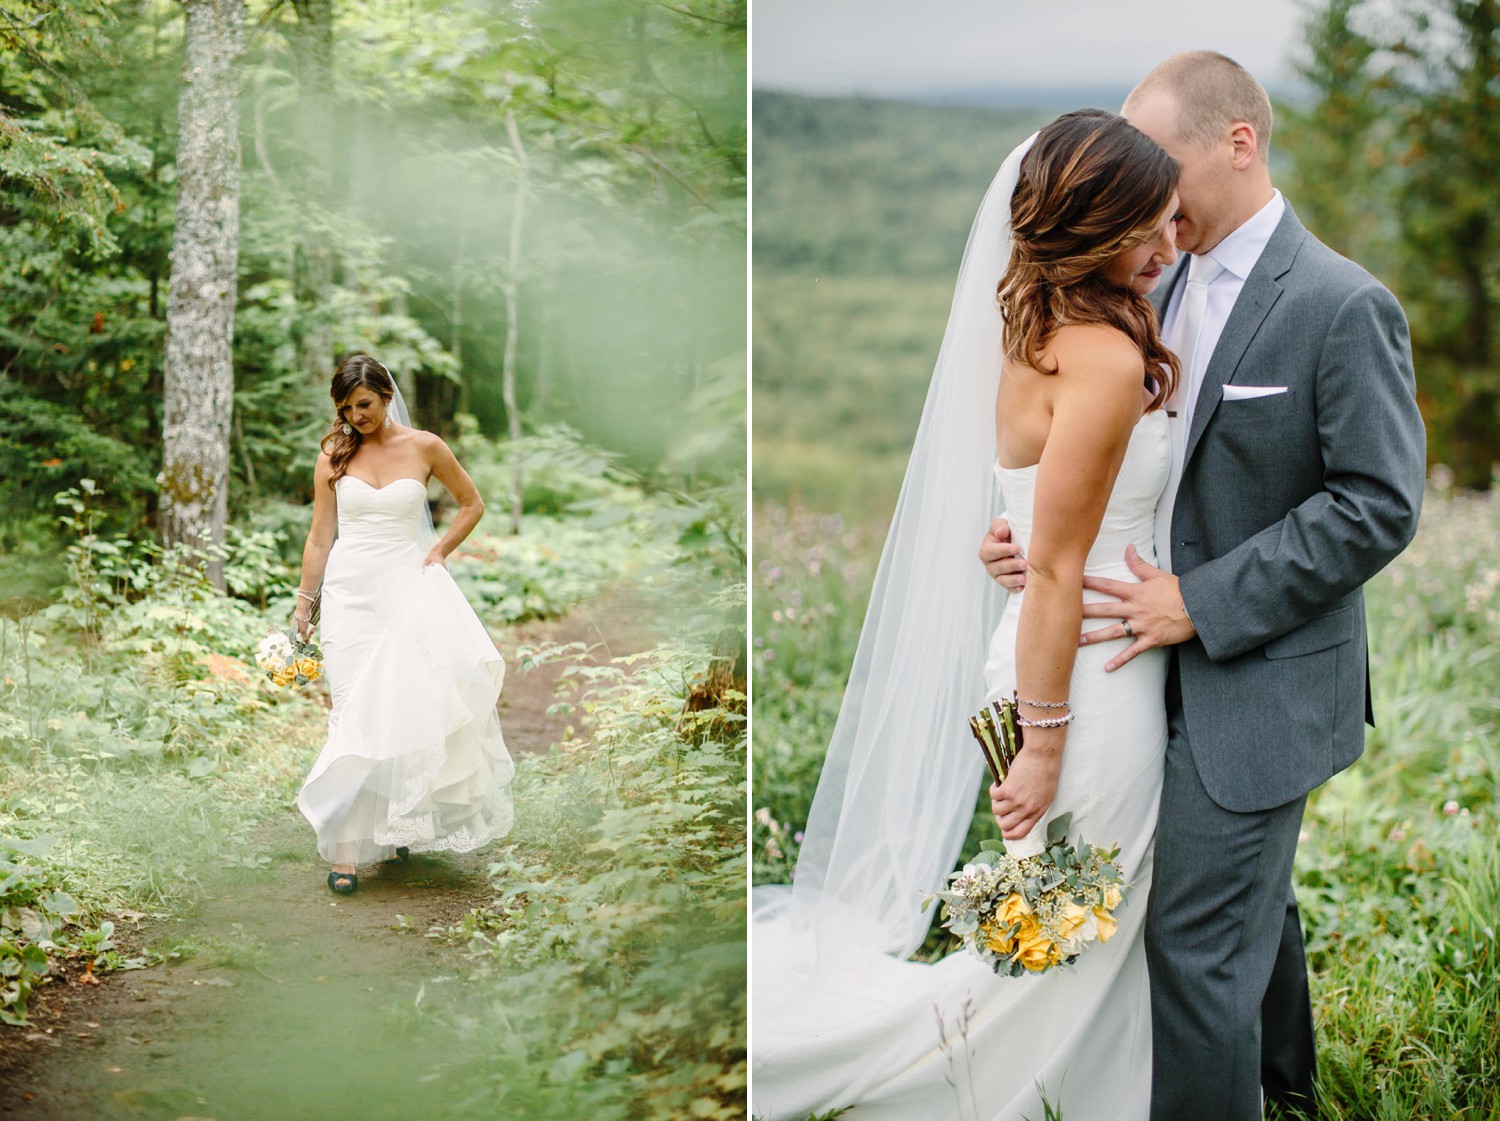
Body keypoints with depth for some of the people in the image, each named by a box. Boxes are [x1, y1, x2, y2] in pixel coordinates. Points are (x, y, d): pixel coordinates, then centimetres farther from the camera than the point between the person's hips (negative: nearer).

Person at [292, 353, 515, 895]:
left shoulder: (423, 447, 3)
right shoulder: (334, 454, 5)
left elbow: (472, 503, 15)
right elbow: (320, 535, 9)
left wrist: (439, 552, 5)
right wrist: (304, 603, 8)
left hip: (406, 587, 0)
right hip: (349, 591, 0)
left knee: (408, 706, -6)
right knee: (357, 713, -7)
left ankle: (397, 826, 11)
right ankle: (346, 847, -8)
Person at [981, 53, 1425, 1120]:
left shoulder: (1345, 305, -17)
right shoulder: (1168, 291, 7)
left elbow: (1379, 505, -19)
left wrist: (1202, 602, -21)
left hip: (1261, 683, -8)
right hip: (1185, 663, 8)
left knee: (1195, 939, -6)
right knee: (1253, 893, 26)